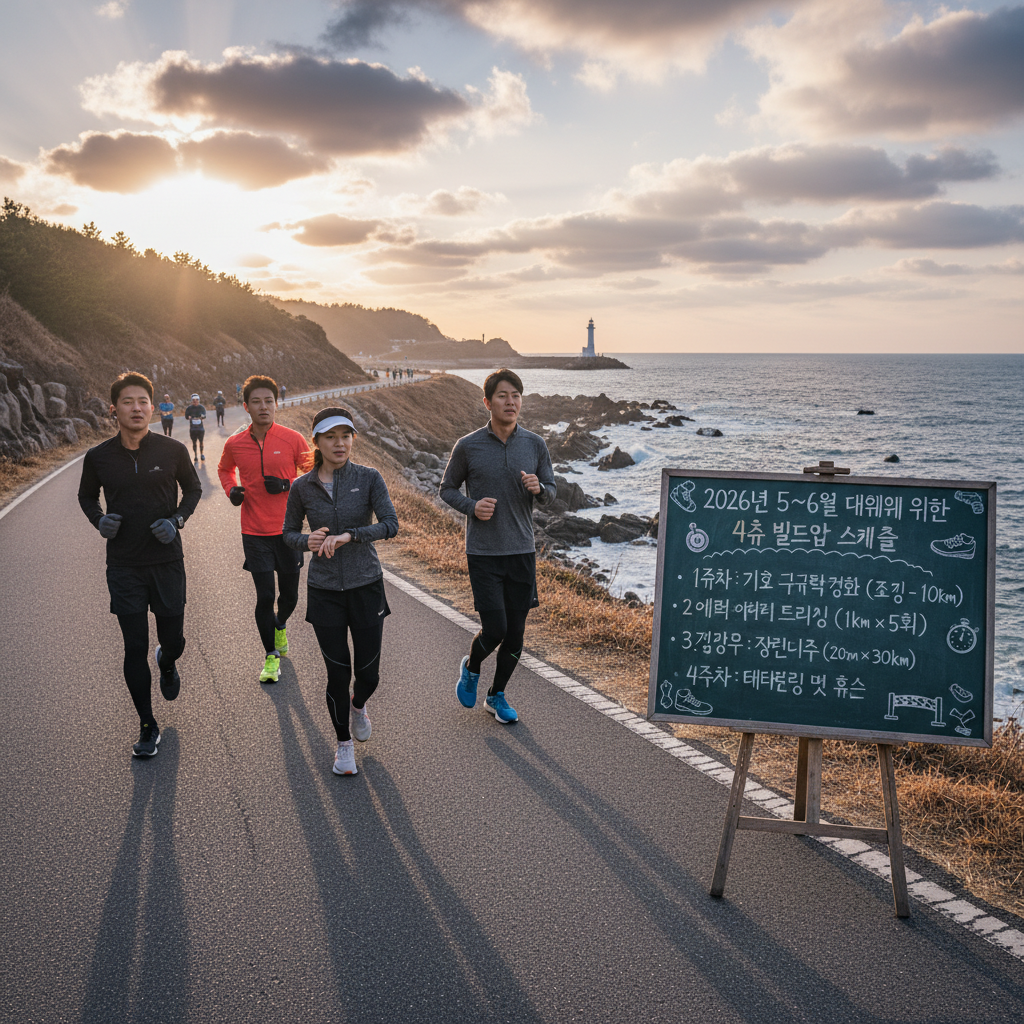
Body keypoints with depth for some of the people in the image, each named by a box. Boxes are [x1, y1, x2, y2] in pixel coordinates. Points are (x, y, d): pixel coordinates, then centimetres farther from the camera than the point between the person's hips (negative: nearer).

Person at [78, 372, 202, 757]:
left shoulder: (173, 450, -6)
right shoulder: (98, 457, -4)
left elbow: (192, 488, 9)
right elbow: (87, 496, 14)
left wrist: (177, 520, -9)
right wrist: (99, 520, -7)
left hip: (167, 561, 0)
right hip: (124, 566, 0)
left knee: (173, 641, 8)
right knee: (135, 648, 2)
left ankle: (166, 664, 48)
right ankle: (147, 727, 18)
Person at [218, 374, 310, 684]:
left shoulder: (292, 439, -6)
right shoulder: (235, 443, -1)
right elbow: (225, 469, 20)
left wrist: (287, 485, -15)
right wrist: (231, 490, 0)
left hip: (288, 530, 0)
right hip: (255, 533, 0)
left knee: (289, 594, 11)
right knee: (264, 596, -2)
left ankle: (280, 626, 45)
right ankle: (271, 657, 14)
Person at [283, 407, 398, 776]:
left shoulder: (369, 478, -7)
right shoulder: (302, 487, -3)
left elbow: (390, 525, -18)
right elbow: (289, 533, 9)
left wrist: (348, 536, -32)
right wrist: (307, 541, -14)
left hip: (366, 586, 0)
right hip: (324, 591, 0)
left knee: (368, 672, 5)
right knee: (338, 672, 2)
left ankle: (358, 705, 42)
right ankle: (343, 743, 25)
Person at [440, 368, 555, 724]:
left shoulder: (535, 444, 1)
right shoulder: (467, 447, -5)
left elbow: (551, 494, 10)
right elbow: (447, 489, 7)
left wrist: (538, 488, -13)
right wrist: (472, 506, -13)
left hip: (522, 551, 3)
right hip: (483, 553, -3)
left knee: (515, 634, 8)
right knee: (494, 629, -8)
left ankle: (497, 695, 29)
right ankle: (470, 667, 26)